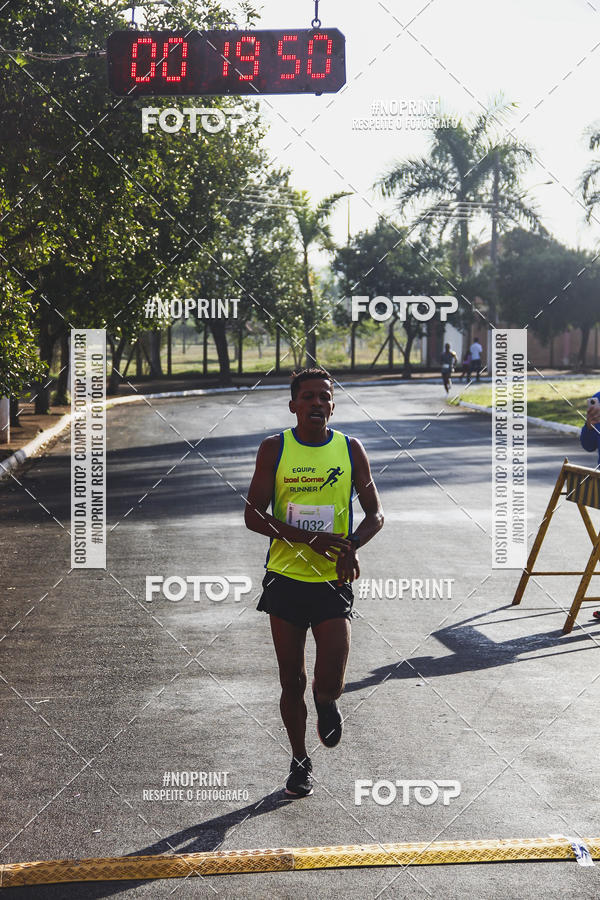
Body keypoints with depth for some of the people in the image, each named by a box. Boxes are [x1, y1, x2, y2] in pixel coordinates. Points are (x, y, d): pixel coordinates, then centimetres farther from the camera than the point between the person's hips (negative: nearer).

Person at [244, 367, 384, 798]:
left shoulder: (350, 450, 1)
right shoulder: (274, 449, -2)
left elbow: (375, 514, 4)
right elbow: (253, 515, -6)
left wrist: (351, 546, -17)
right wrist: (309, 538, -19)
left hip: (334, 580, 0)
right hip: (286, 578, 0)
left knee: (330, 681, -12)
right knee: (292, 681, 7)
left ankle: (327, 702, 25)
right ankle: (300, 760, 28)